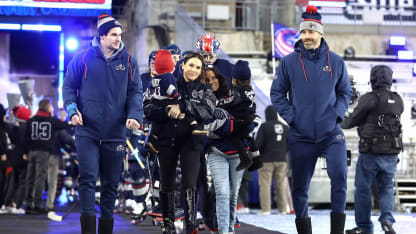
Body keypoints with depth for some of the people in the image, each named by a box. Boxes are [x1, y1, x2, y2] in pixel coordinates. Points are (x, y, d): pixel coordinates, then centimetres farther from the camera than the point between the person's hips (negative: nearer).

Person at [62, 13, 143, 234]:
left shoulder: (128, 61, 4)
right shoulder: (83, 58, 0)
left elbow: (135, 91, 5)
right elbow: (69, 86, 7)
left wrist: (134, 115, -12)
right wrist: (72, 110, -9)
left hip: (115, 133, 2)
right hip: (87, 130, -2)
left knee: (111, 183, 10)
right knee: (87, 177, -13)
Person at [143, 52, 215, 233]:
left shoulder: (205, 90, 10)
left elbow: (207, 111, -11)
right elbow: (148, 108, -2)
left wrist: (182, 107, -21)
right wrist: (167, 112, -20)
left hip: (190, 140, -1)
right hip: (166, 139, 1)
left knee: (189, 184, -11)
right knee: (166, 185, 6)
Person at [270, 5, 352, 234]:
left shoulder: (335, 61, 3)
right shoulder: (288, 62, 0)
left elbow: (345, 92, 12)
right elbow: (277, 93, 5)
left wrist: (337, 114, -3)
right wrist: (291, 117, -6)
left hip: (332, 133, 0)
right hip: (301, 136, 1)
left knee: (339, 175, -18)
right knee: (300, 186, 6)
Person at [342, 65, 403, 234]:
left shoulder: (369, 99, -13)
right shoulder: (398, 101, 5)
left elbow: (352, 121, -4)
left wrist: (343, 124, 17)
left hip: (370, 152, -4)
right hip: (391, 154, 4)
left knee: (363, 189, 9)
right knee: (386, 188, 16)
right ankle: (387, 219, -5)